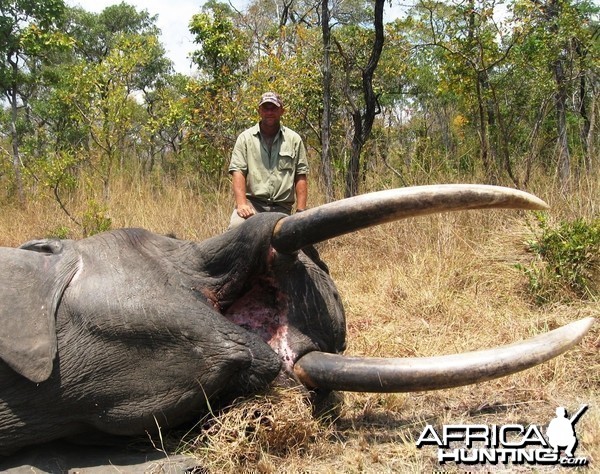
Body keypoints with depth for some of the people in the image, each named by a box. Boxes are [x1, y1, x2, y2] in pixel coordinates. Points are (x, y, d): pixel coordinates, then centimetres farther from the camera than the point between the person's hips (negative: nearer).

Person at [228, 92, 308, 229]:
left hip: (281, 208, 2)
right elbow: (238, 172, -3)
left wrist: (300, 211, -1)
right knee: (237, 226, -30)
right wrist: (242, 204, -18)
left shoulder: (294, 139, 11)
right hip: (251, 202, -2)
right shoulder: (245, 138, 7)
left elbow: (300, 177, 9)